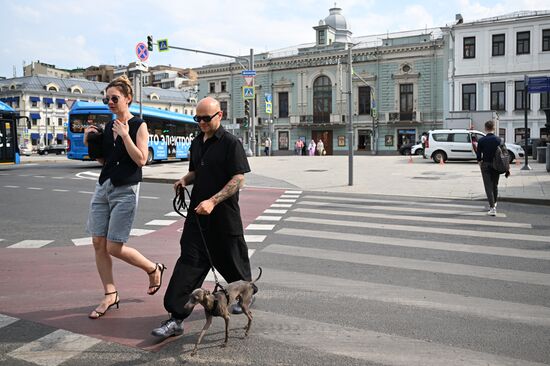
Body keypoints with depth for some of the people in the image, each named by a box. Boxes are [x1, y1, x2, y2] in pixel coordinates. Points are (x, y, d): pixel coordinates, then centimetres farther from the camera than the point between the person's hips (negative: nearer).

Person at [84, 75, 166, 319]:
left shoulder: (138, 126, -5)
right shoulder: (108, 127, 12)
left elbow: (141, 160, -14)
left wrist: (125, 134, -17)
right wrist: (90, 144, 4)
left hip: (125, 191, -7)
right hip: (103, 187, 7)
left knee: (114, 248, -6)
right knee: (98, 243, 3)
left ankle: (154, 269, 19)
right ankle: (110, 295, 16)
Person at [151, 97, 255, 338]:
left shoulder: (230, 143, -10)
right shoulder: (197, 143, 12)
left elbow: (238, 179, -15)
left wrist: (213, 201, -24)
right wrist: (184, 180, 3)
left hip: (224, 216, -5)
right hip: (197, 214, 5)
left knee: (232, 260, 12)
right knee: (189, 263, -3)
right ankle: (176, 318, -3)